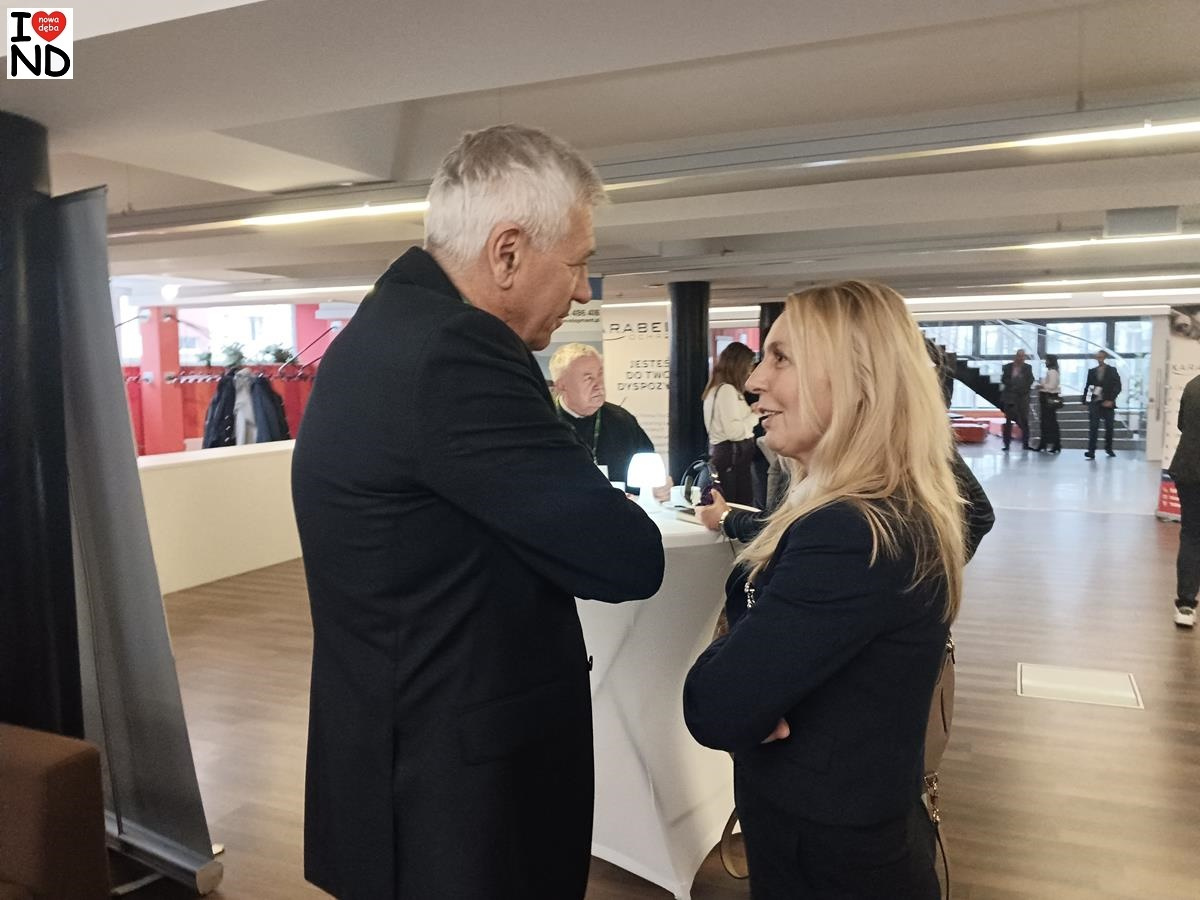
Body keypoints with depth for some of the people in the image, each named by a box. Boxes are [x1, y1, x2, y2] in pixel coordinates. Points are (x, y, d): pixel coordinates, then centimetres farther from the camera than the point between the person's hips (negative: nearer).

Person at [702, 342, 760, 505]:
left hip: (724, 452, 10)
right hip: (733, 455, -10)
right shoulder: (727, 390, -14)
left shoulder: (716, 388, 16)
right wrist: (756, 414, -10)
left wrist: (750, 410, 16)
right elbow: (734, 432, -21)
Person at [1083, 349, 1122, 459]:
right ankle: (1091, 451, -14)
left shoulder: (1112, 371, 3)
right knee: (1093, 427, -10)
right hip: (1094, 403, 0)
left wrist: (1111, 400, -11)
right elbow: (1087, 387, 9)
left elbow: (1118, 386, -2)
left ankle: (1108, 448, 27)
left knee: (1109, 427, 8)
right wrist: (1085, 401, 2)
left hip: (1107, 403, 0)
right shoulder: (1092, 371, 8)